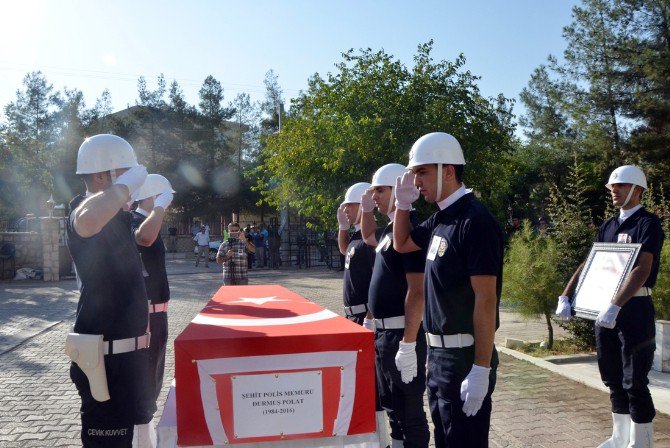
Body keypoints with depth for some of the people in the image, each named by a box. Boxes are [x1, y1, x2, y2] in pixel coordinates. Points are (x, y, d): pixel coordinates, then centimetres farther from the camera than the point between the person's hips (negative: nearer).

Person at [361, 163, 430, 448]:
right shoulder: (390, 229, 12)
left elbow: (416, 291, -23)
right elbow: (368, 237, 37)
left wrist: (408, 343, -25)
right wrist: (366, 207, 19)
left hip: (401, 333, -10)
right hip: (382, 331, 10)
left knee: (409, 411, 1)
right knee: (391, 406, 20)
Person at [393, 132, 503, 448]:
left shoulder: (475, 221, -18)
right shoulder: (440, 219, 9)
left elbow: (486, 300, -22)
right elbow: (402, 244, 26)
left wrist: (481, 370, -23)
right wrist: (403, 203, 10)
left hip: (465, 356, -9)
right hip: (438, 352, 9)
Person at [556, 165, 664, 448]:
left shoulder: (648, 223, -7)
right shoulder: (607, 227, 14)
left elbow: (642, 269, -20)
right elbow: (588, 265, 13)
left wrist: (615, 306, -30)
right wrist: (566, 297, 0)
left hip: (634, 309, -7)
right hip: (605, 309, 7)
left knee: (634, 382, -1)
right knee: (614, 379, 14)